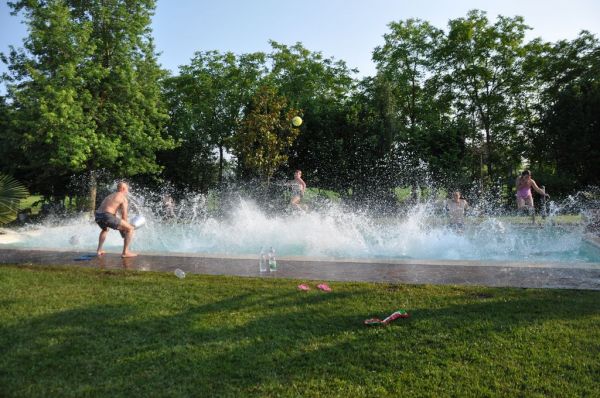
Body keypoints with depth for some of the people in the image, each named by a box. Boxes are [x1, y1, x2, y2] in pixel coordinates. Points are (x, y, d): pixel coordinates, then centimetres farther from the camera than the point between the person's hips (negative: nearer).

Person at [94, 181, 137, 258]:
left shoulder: (110, 196, 31)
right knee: (130, 228, -1)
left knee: (105, 229, 42)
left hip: (98, 216, 9)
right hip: (107, 216, -9)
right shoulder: (123, 198, 6)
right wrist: (124, 227, 13)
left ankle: (99, 250, 39)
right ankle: (125, 252, -7)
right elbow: (124, 216, 0)